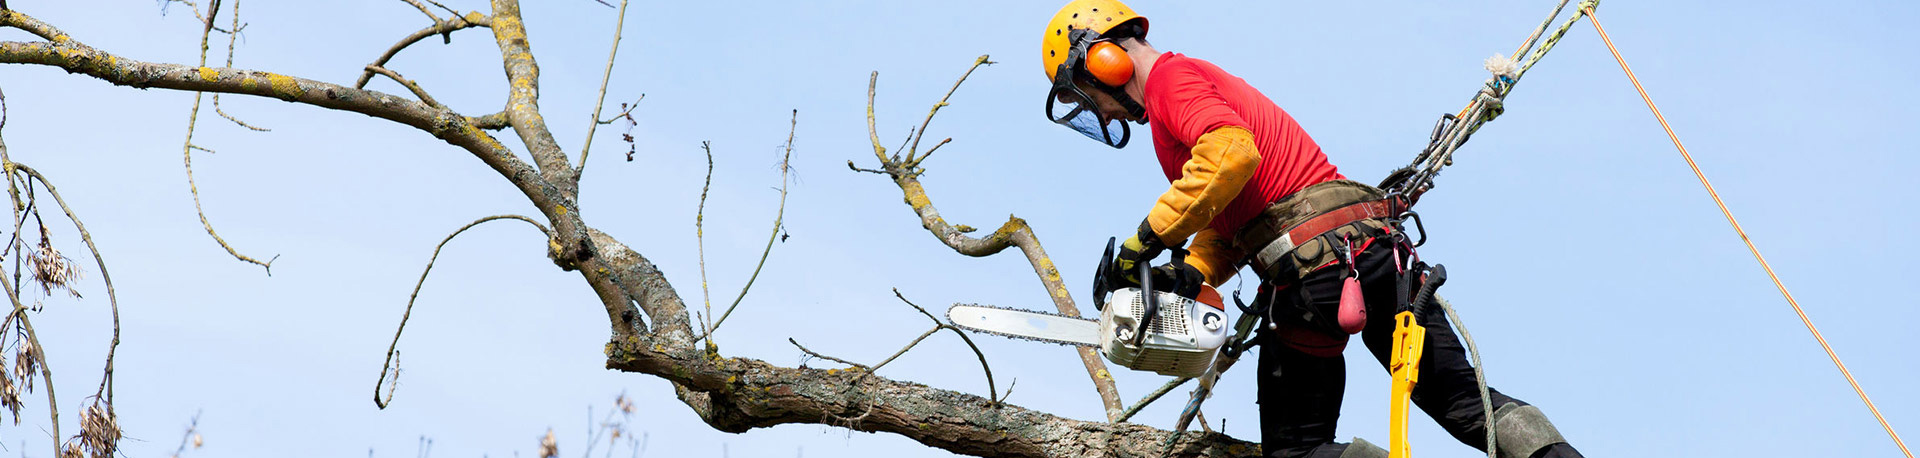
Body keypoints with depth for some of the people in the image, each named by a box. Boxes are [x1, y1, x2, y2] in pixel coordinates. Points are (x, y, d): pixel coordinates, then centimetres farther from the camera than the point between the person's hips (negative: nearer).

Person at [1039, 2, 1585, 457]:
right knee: (1463, 400, 8)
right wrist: (1190, 275, 9)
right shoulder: (1211, 84, 30)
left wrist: (1149, 238, -15)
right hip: (1380, 244, 9)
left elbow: (1232, 153, -21)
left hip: (1311, 260, -9)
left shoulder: (1170, 77, -1)